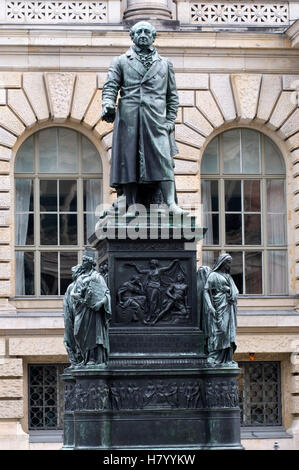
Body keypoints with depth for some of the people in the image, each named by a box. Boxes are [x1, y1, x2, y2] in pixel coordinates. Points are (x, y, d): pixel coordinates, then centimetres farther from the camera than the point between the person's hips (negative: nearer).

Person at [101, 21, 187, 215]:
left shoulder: (165, 64, 19)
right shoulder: (121, 62, 16)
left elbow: (172, 95, 18)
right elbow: (111, 86, 7)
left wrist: (170, 120, 6)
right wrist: (108, 105, -13)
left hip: (156, 121, 0)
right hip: (128, 120, 0)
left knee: (163, 159, -12)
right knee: (128, 161, -5)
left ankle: (172, 204, -18)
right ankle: (132, 207, -3)